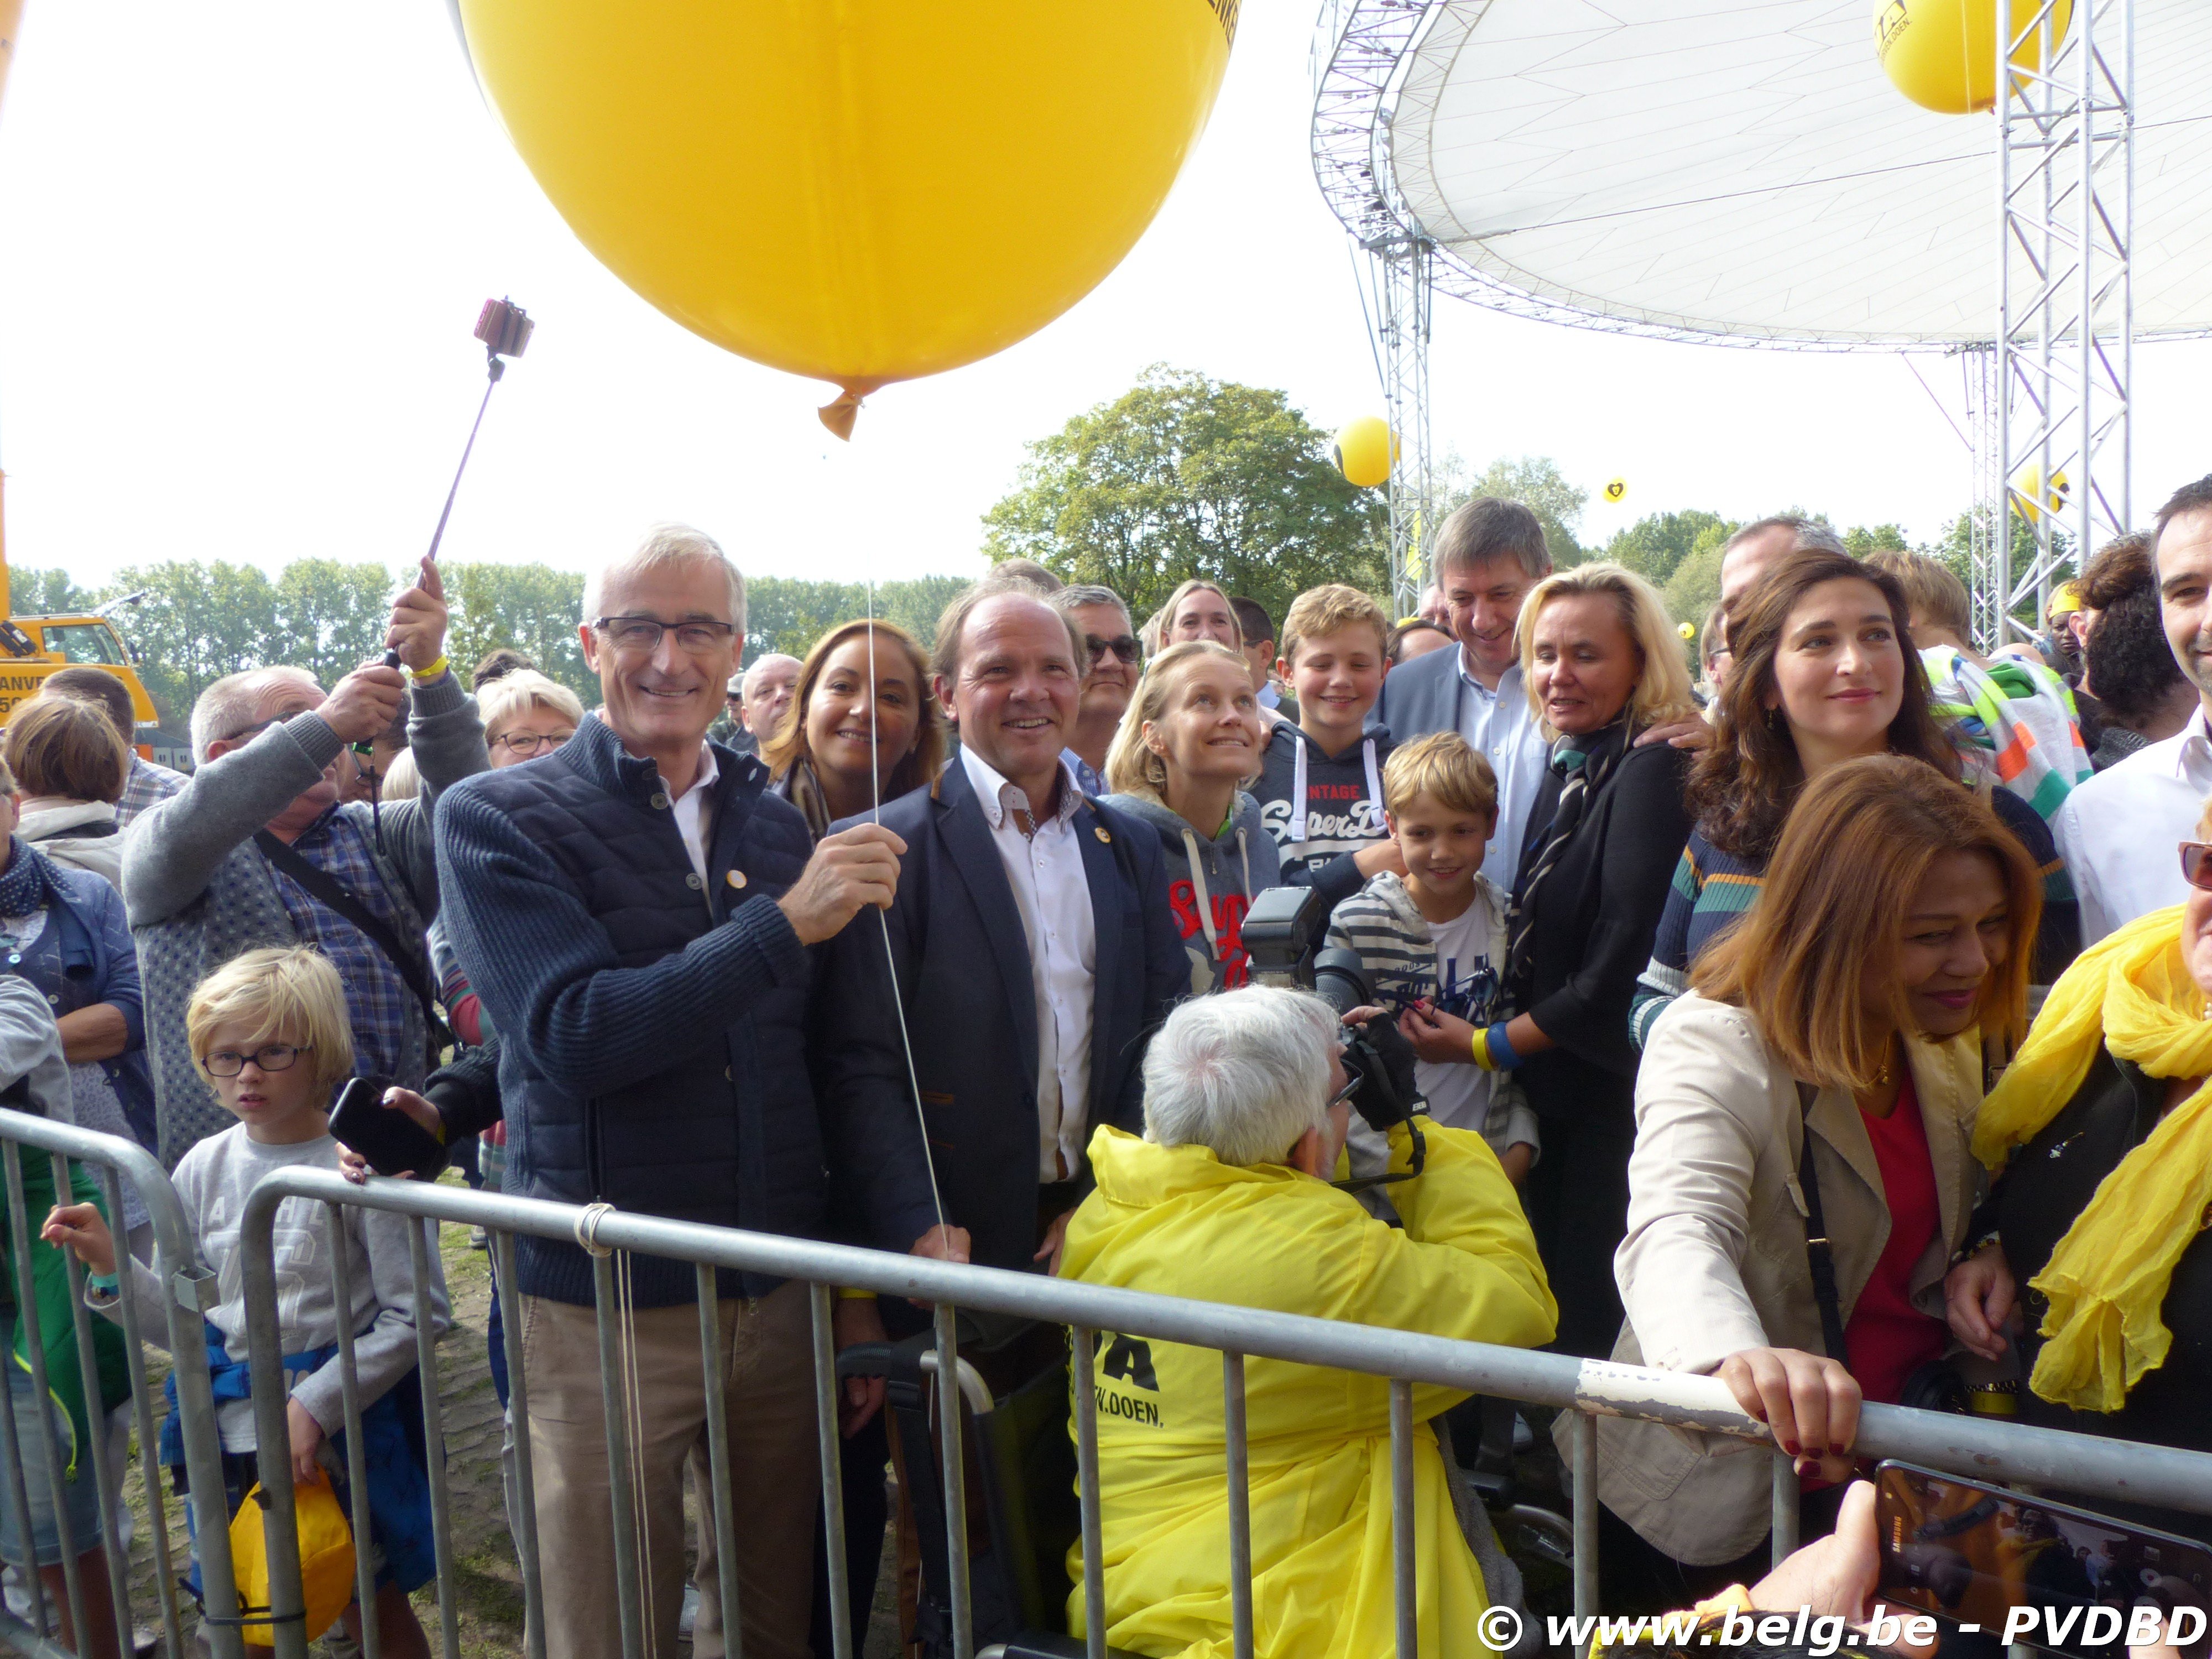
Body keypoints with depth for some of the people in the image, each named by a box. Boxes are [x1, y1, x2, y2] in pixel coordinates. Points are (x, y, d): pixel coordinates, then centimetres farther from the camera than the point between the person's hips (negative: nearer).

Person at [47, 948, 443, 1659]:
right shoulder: (204, 1168, 0)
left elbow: (419, 1314, -16)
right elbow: (182, 1321, 7)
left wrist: (316, 1404, -19)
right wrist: (112, 1263, -7)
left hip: (346, 1432, -4)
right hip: (236, 1431, 5)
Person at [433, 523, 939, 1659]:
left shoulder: (776, 821, 7)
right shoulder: (498, 820, -5)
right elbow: (571, 1033, -19)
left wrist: (896, 1235, 2)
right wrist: (785, 923, -24)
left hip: (785, 1296, 4)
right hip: (606, 1305, -3)